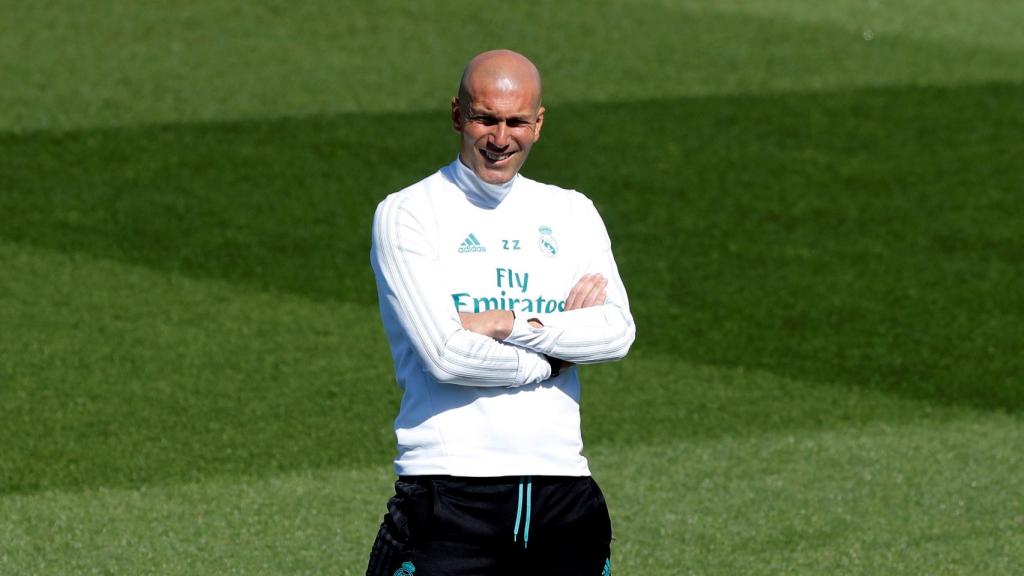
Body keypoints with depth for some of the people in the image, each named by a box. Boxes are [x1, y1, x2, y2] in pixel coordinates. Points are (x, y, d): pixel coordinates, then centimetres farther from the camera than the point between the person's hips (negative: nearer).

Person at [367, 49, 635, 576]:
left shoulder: (572, 214, 15)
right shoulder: (407, 213, 0)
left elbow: (618, 332, 0)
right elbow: (446, 354, -11)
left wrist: (509, 324, -11)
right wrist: (555, 354, -1)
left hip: (562, 490, 4)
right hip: (450, 493, -4)